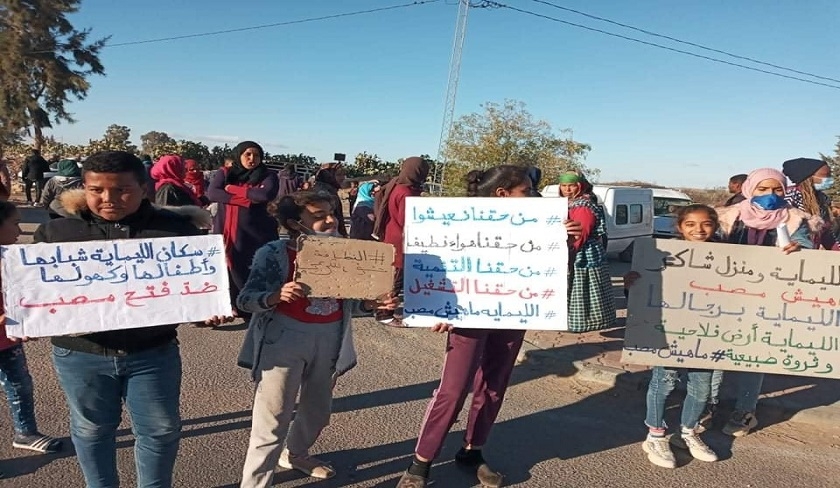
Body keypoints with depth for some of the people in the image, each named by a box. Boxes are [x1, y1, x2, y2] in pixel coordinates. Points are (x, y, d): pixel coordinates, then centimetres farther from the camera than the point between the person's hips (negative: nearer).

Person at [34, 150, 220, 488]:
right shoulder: (56, 231, -1)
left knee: (160, 429, 13)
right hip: (80, 354, 1)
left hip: (153, 352, 0)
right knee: (91, 429, 19)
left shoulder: (175, 229, -5)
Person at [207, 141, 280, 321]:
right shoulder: (225, 173, 9)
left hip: (256, 233, -2)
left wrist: (233, 189, -9)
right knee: (228, 272, 6)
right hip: (226, 232, 2)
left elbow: (267, 194, -17)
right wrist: (246, 199, -16)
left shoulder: (268, 176, 3)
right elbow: (212, 193, -7)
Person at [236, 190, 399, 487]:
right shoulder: (273, 253, -13)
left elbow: (349, 303, 9)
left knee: (318, 411, 23)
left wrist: (374, 304, -10)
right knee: (272, 421, -1)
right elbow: (245, 299, -15)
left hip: (329, 341, 6)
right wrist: (277, 296, -34)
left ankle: (295, 455, 51)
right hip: (284, 341, -5)